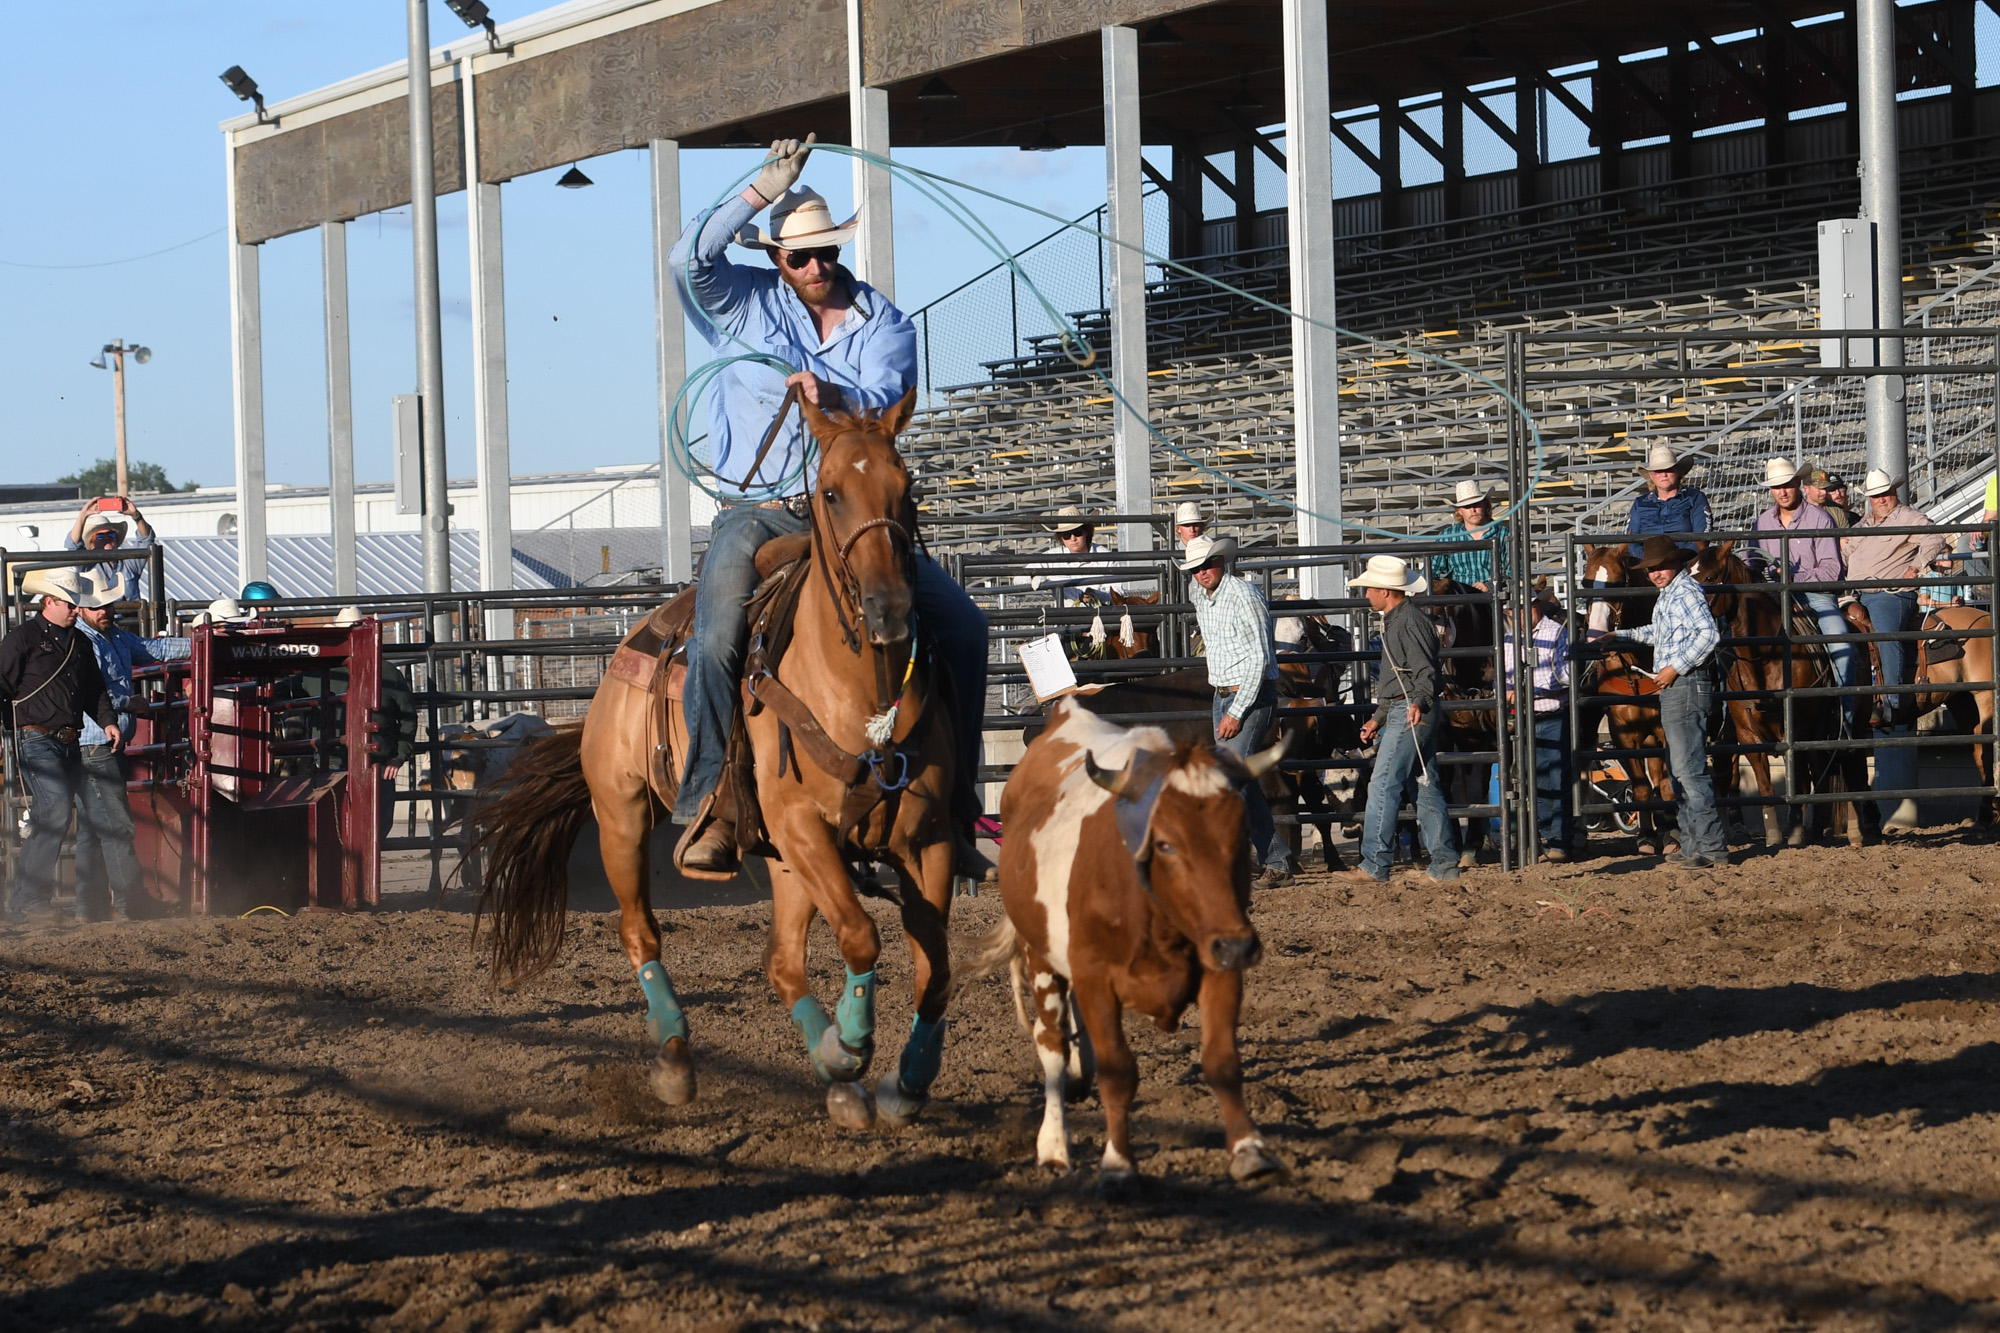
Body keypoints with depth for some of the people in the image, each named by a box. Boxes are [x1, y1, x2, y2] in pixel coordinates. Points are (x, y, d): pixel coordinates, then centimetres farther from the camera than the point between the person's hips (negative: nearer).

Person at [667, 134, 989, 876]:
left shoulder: (882, 323, 8)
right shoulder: (743, 304, 7)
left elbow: (885, 400, -9)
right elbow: (688, 261, -13)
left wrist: (834, 397, -32)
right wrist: (763, 192, -17)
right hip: (756, 511, -2)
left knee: (961, 626, -13)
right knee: (718, 640, -29)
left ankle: (951, 806, -6)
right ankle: (710, 807, -21)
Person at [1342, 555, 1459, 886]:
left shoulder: (1409, 623, -14)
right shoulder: (1395, 621, 19)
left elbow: (1425, 672, -21)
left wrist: (1419, 702, -39)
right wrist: (1378, 719, 30)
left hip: (1410, 714, -11)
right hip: (1400, 713, 11)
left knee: (1383, 786, -10)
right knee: (1427, 787, 10)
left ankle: (1374, 865, -11)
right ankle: (1445, 866, 11)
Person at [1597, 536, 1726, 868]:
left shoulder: (1685, 592, -13)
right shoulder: (1669, 593, 19)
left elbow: (1708, 634, -25)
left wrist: (1675, 667, -23)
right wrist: (1616, 635, 35)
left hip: (1685, 686, -11)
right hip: (1674, 688, 11)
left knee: (1688, 768, -12)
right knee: (1680, 769, 14)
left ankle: (1710, 847, -13)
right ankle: (1693, 844, 19)